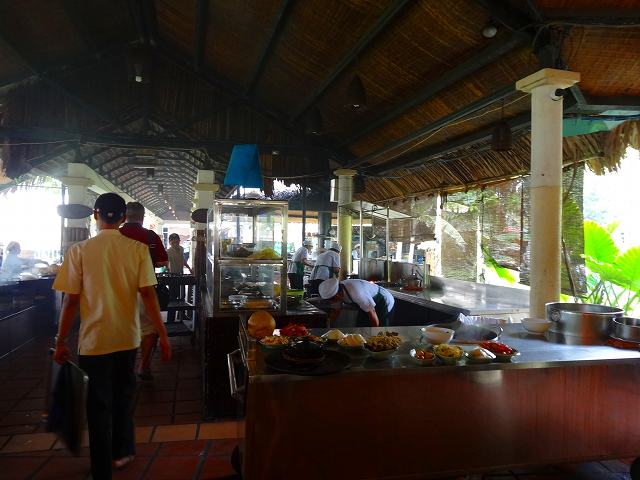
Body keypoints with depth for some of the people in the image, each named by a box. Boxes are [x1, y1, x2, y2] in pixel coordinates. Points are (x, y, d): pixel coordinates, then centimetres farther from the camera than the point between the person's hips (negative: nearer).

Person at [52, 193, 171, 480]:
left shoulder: (79, 251, -8)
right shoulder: (137, 249, -6)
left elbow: (71, 301, -7)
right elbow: (148, 295, -9)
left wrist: (60, 342, 4)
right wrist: (163, 336, -3)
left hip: (93, 341, -2)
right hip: (127, 338, 2)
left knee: (99, 405, 11)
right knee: (124, 396, 21)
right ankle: (122, 452, 39)